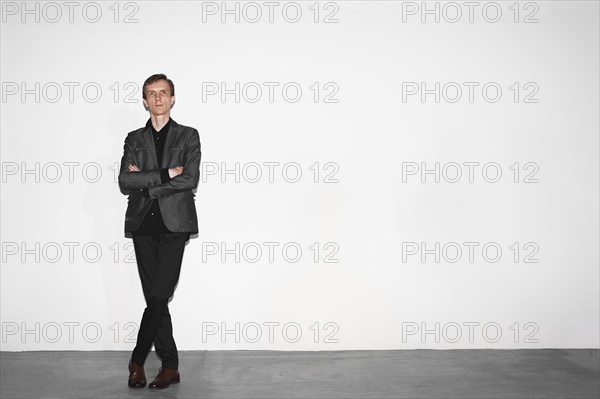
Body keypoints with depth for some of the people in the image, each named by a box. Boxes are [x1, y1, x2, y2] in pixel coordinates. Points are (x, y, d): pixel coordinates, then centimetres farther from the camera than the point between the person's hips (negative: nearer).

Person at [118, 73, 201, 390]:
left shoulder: (188, 136, 8)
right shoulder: (134, 139, 14)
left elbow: (190, 180, -7)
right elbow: (125, 182, -1)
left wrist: (144, 182, -6)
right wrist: (165, 174, -9)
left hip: (174, 224, -3)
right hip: (143, 225, 3)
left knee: (158, 295, -11)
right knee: (155, 299, 4)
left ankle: (137, 360, 4)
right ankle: (169, 366, 12)